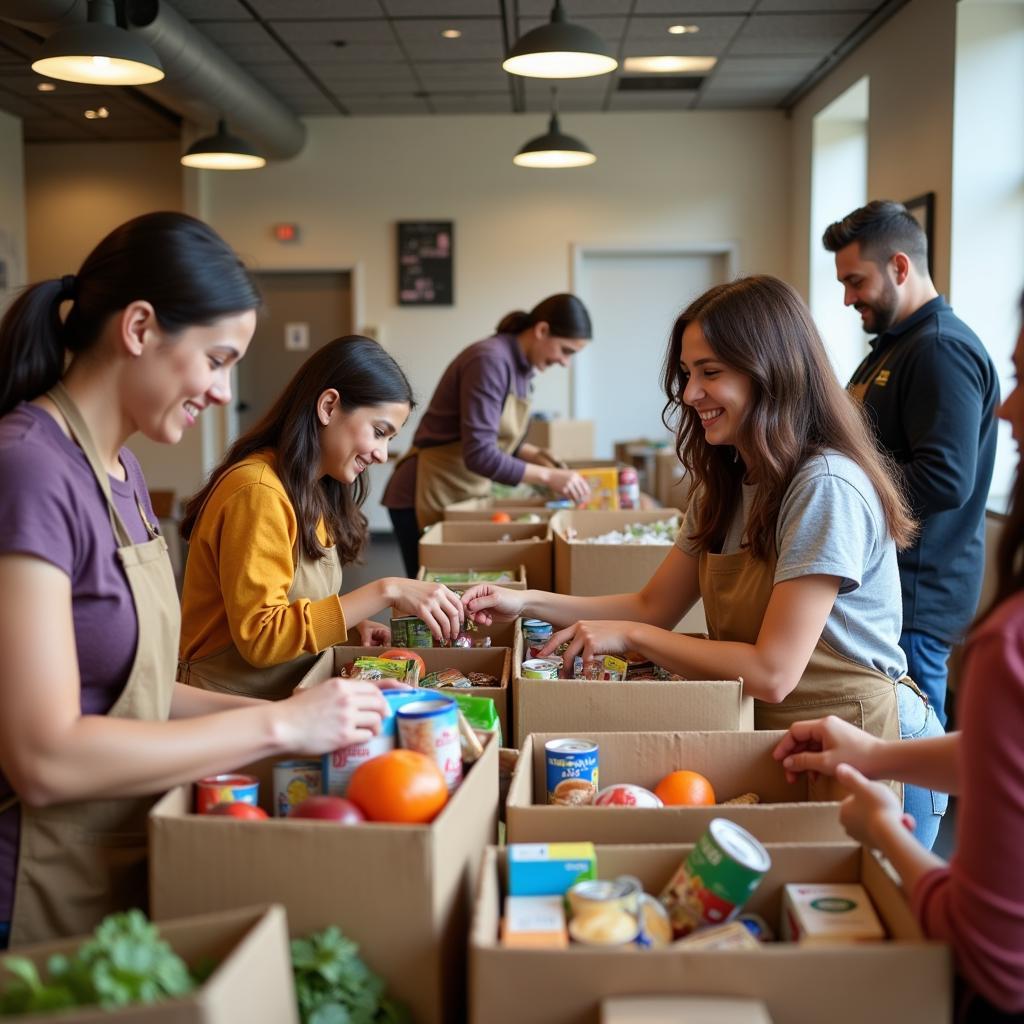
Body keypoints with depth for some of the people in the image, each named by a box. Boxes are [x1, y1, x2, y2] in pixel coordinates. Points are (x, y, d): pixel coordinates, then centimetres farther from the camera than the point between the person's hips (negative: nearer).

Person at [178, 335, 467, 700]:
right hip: (234, 712, -8)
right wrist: (385, 592, -23)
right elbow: (259, 637, -21)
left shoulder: (312, 490, 12)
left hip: (289, 698, 8)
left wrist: (353, 622, -3)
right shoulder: (259, 492, -17)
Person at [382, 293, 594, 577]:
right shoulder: (490, 360, -22)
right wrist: (547, 476, -24)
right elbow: (478, 454, -28)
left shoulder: (521, 365, 5)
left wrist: (535, 455, -1)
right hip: (429, 497, -9)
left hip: (467, 495, 9)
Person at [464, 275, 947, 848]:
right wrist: (527, 601, -2)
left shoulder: (826, 487, -21)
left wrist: (628, 636, -16)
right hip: (770, 736, 7)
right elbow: (655, 607, 9)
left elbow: (772, 673, -23)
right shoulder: (727, 485, 8)